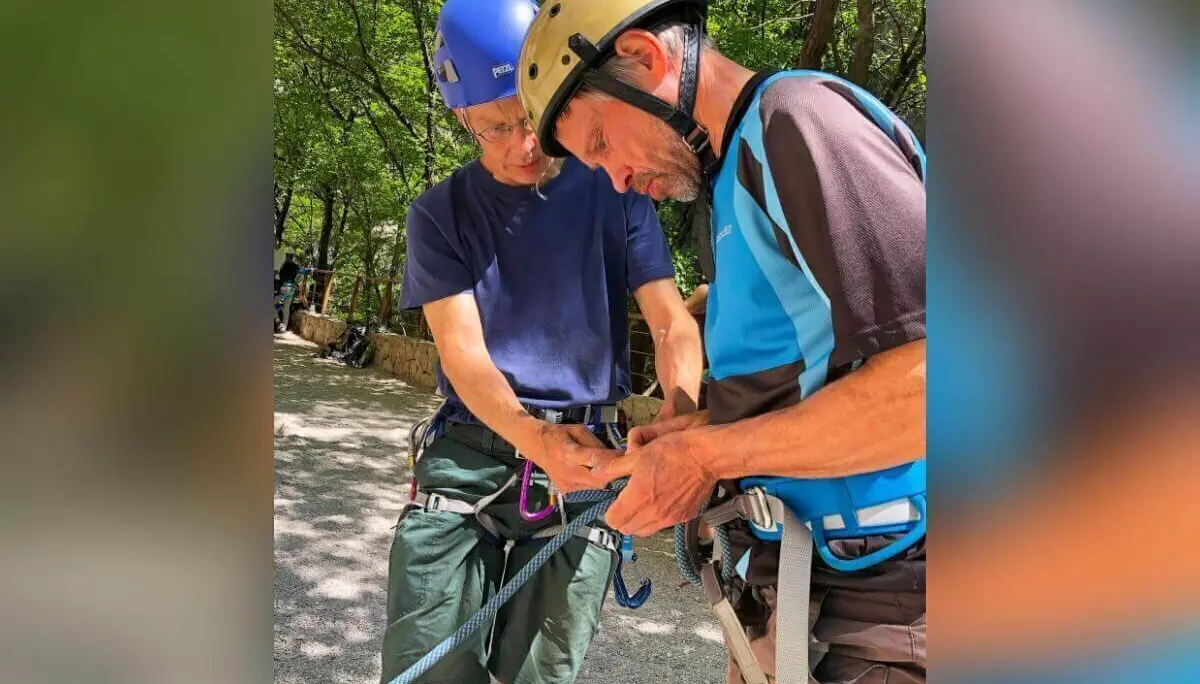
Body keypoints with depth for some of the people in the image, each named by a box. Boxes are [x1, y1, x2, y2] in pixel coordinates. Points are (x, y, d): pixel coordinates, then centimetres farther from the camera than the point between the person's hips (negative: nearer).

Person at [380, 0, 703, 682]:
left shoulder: (614, 191, 2)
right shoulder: (441, 212, 2)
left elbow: (672, 322, -5)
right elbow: (463, 353, -8)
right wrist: (538, 439, -28)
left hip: (586, 459, 0)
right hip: (466, 455, 1)